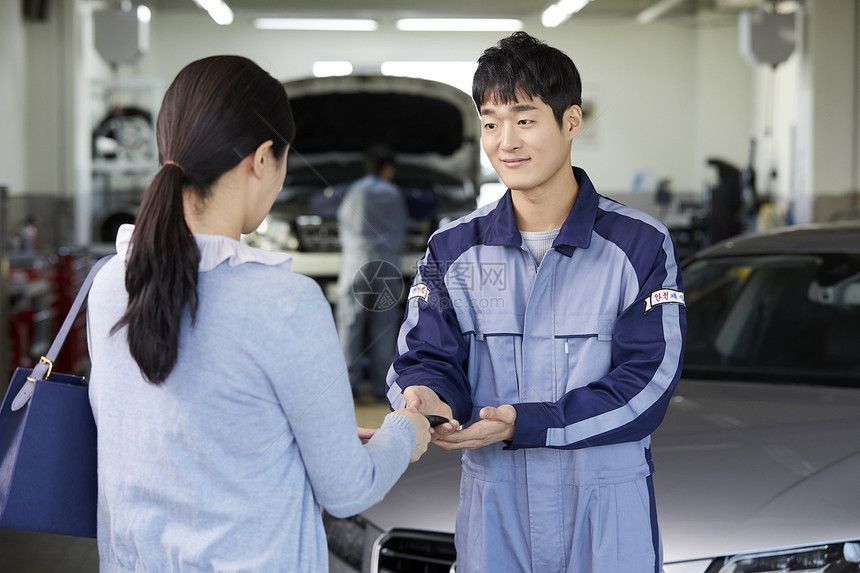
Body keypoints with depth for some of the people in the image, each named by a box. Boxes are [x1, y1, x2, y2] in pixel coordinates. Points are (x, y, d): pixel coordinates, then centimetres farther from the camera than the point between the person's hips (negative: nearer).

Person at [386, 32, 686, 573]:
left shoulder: (641, 244, -6)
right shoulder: (454, 249, 4)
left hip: (608, 513, -2)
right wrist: (424, 397, -25)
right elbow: (428, 355, 1)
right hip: (494, 507, 2)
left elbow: (646, 380, -12)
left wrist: (522, 424, -24)